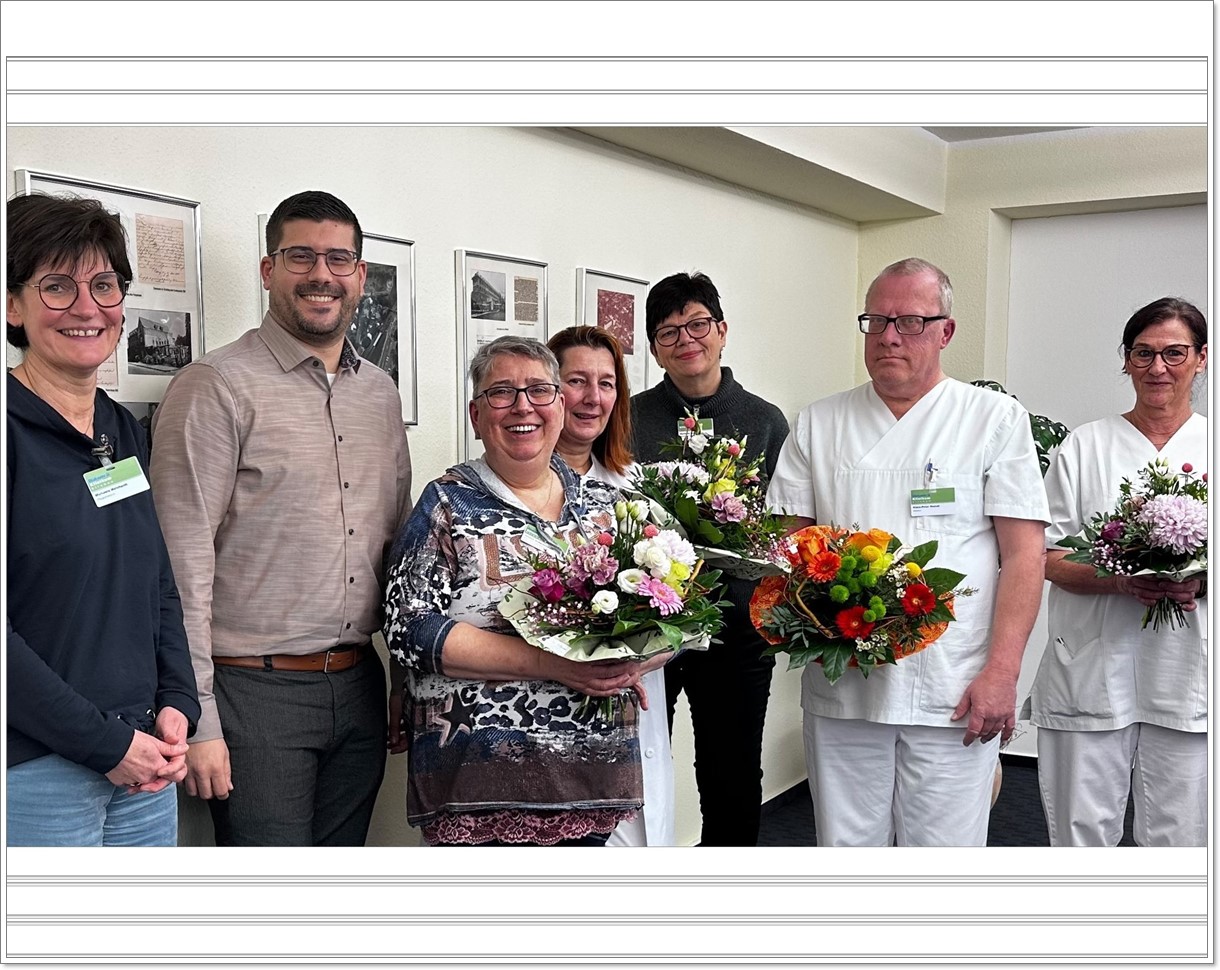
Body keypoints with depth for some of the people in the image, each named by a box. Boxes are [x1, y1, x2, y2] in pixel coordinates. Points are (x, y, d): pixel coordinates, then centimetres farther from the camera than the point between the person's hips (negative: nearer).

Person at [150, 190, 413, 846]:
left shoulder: (380, 392, 11)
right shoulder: (217, 387, -9)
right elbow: (181, 565, -13)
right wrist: (197, 720, -15)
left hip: (359, 687, 6)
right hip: (256, 689, -6)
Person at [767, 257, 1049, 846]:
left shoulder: (997, 419, 3)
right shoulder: (818, 424, 11)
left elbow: (1023, 555, -2)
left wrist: (1001, 672, -11)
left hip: (955, 695, -2)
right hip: (838, 686, 3)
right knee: (845, 848, 11)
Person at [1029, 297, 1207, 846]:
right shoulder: (1084, 446, 7)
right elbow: (1049, 558, 2)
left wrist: (1198, 582, -15)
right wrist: (1120, 579, -16)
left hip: (1186, 676, 1)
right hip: (1091, 672, 0)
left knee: (1178, 839, 8)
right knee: (1082, 832, 7)